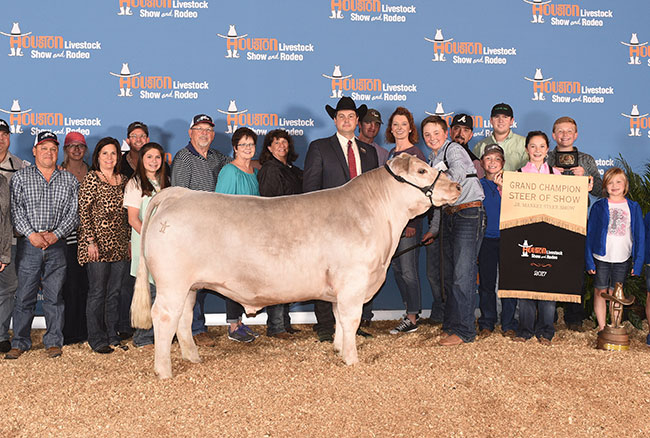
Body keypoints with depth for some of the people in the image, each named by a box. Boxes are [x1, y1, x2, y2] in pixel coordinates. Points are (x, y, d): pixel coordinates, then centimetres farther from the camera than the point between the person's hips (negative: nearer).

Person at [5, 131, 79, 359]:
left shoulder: (69, 180, 10)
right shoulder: (21, 177, 7)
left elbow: (74, 212, 4)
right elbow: (15, 209, -1)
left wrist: (56, 234, -9)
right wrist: (31, 234, -12)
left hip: (57, 246, 1)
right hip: (28, 246, -1)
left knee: (54, 295, 5)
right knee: (24, 295, 1)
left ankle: (54, 341, 14)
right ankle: (20, 342, 11)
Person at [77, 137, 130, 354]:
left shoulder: (123, 180, 13)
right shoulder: (91, 178, -4)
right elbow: (83, 211, -8)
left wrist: (129, 239, 13)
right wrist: (91, 241, -14)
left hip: (120, 244, 6)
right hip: (98, 242, -5)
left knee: (115, 292, 10)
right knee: (97, 292, 0)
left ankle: (112, 336, 19)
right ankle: (97, 339, 9)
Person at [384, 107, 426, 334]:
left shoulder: (416, 154, -7)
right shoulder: (391, 153, 15)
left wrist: (413, 222, -17)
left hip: (409, 218, -8)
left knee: (408, 269, -4)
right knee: (397, 267, 11)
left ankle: (412, 320, 4)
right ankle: (412, 310, 23)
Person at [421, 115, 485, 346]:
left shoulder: (454, 149, -6)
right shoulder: (432, 159, 18)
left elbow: (457, 173, -27)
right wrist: (434, 228, 21)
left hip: (469, 213, -9)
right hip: (449, 215, 9)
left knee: (463, 274, -10)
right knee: (449, 273, 11)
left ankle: (463, 330, -6)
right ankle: (450, 323, 20)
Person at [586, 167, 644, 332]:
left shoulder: (633, 207, 3)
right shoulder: (599, 207, 0)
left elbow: (639, 235, 5)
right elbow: (589, 233, 2)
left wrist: (638, 262, 0)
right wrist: (589, 260, -3)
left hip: (622, 259, 1)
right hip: (601, 257, 0)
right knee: (600, 292, 6)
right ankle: (602, 327, 16)